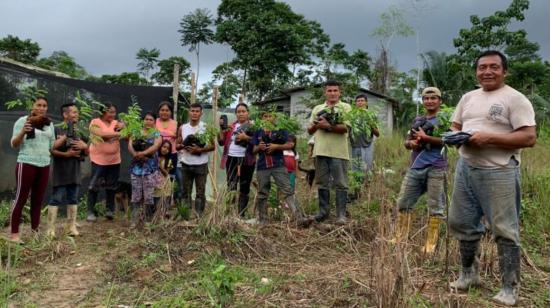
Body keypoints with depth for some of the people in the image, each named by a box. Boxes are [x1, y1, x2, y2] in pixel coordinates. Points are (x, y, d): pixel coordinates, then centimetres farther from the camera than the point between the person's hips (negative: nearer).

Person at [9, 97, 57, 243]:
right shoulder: (23, 121, -3)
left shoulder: (49, 124, 13)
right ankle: (14, 233, 3)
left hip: (44, 165, 5)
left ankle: (35, 230, 20)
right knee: (21, 198, -3)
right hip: (26, 164, -5)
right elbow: (14, 144, -8)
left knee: (38, 199, 10)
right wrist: (23, 132, -21)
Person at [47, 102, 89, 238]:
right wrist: (65, 154, -21)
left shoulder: (79, 132, 15)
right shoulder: (57, 129, -5)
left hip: (75, 170, 6)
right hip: (61, 170, -6)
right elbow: (50, 149, -13)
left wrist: (85, 146, -4)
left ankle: (72, 227, 14)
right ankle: (51, 229, 1)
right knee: (56, 199, -4)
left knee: (73, 199, 8)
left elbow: (87, 152, 17)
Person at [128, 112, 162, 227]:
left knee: (148, 196, -2)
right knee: (136, 195, 2)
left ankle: (149, 221, 8)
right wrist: (136, 154, -18)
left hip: (150, 168, -2)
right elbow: (130, 145, 0)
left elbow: (155, 146, -13)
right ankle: (133, 220, 8)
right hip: (136, 167, 2)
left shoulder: (157, 134, 5)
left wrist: (142, 153, -22)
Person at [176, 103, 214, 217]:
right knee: (186, 192, 9)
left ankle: (199, 215, 8)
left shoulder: (206, 127, -3)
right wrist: (182, 146, -11)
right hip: (186, 164, 3)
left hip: (201, 165, -3)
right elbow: (177, 145, 12)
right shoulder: (183, 128, 6)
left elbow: (212, 146, -4)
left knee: (200, 192, 1)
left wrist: (200, 149, -17)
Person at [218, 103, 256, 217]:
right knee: (230, 187, 2)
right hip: (231, 159, 3)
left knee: (244, 189, 3)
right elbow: (221, 142, 12)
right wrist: (222, 131, -4)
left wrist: (246, 138, -19)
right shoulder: (231, 126, 13)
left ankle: (241, 215, 9)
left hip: (246, 160, -3)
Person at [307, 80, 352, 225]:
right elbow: (310, 131, 16)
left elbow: (345, 128, -10)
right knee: (322, 183, 10)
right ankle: (323, 212, 20)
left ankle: (341, 214, 6)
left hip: (338, 152, -4)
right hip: (320, 151, 4)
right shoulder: (317, 108, 16)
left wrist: (328, 126, -20)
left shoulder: (345, 107, 4)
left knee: (340, 184, -1)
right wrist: (316, 125, -5)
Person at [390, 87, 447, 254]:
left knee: (435, 207, -1)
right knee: (403, 202, 6)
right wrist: (411, 143, -3)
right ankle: (400, 238, 16)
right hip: (415, 167, 6)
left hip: (435, 168, -6)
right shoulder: (417, 120, 20)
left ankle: (431, 243, 6)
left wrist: (425, 137, -13)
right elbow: (407, 141, 20)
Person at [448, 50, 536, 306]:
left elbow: (529, 138, -15)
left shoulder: (515, 99, -8)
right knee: (462, 223, 14)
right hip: (465, 168, 7)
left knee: (504, 231, 2)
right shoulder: (468, 97, 14)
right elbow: (455, 126, 21)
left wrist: (489, 138, -22)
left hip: (498, 173, -7)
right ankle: (469, 273, 32)